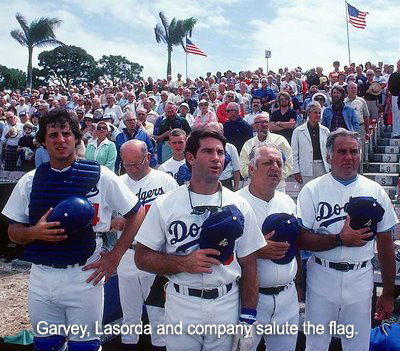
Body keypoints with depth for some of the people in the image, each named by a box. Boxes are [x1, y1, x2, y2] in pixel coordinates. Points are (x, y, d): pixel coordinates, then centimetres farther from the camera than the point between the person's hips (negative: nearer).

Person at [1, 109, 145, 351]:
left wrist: (114, 257, -5)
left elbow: (137, 213, 0)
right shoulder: (29, 181, 4)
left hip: (84, 276, -3)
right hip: (41, 277, 3)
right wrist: (35, 232, -13)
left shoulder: (100, 176, -6)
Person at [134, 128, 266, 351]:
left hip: (227, 306, 1)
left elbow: (248, 264, 1)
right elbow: (142, 257, -3)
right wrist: (183, 263, -18)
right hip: (181, 305, -1)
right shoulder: (165, 205, -5)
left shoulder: (239, 206, -1)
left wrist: (248, 319, -1)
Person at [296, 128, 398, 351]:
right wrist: (340, 239, -21)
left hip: (361, 280, 2)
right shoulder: (312, 190, -5)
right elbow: (301, 239, -10)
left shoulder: (375, 191, 2)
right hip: (322, 277, -1)